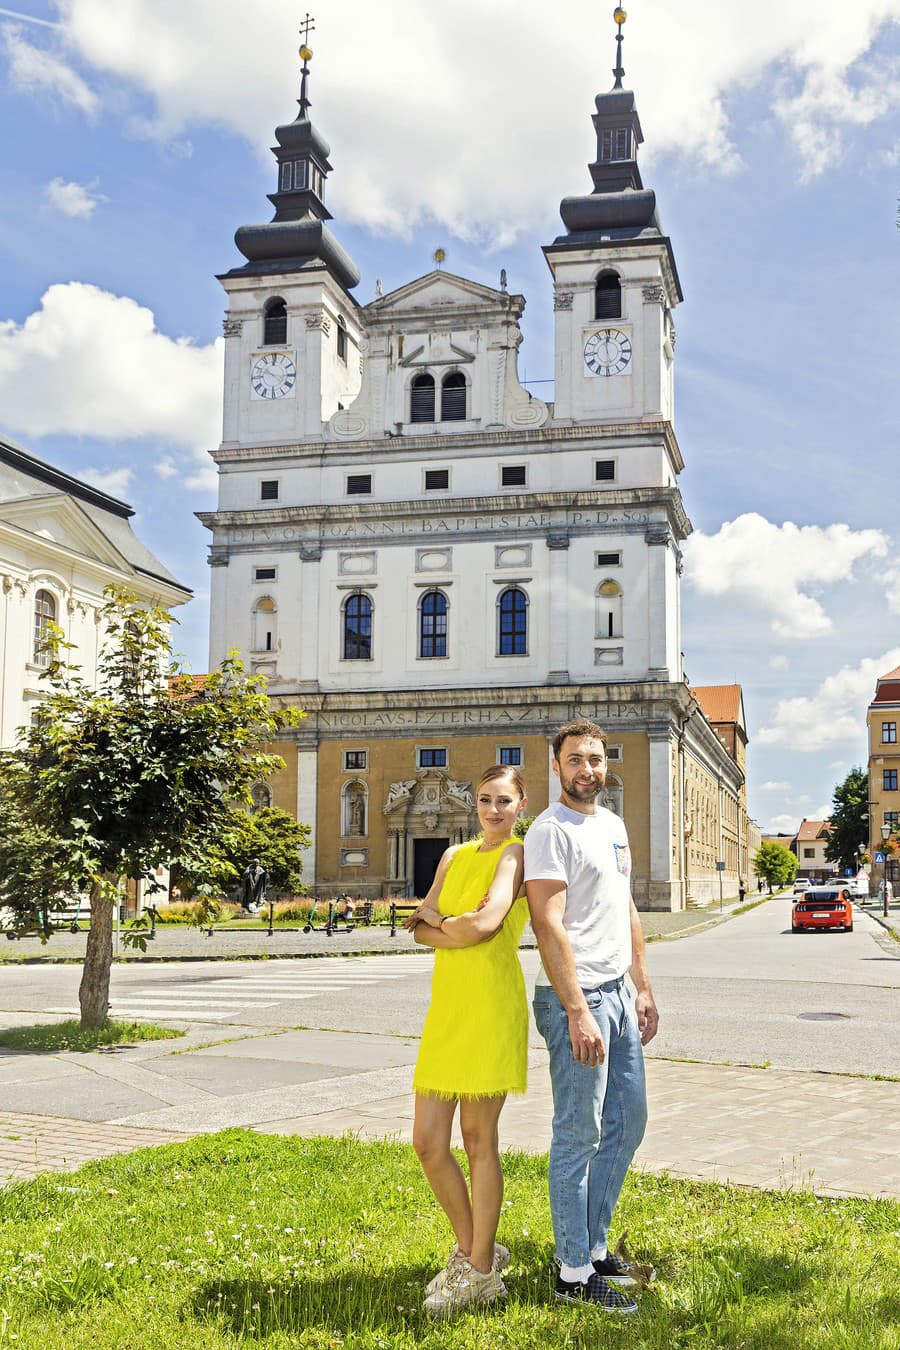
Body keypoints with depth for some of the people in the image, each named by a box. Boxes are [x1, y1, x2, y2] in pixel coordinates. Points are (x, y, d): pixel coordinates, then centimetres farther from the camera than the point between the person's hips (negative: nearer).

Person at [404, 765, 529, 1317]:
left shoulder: (517, 854, -5)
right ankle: (471, 1249, 27)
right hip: (446, 1005, 7)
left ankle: (482, 1272, 17)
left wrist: (436, 919, -2)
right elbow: (419, 929, 10)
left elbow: (486, 921, -20)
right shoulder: (455, 856, 17)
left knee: (479, 1140, 3)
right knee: (428, 1142, 7)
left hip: (491, 1007, -7)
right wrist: (456, 930, -11)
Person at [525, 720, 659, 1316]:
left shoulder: (613, 824, 15)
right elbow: (549, 926, -19)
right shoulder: (550, 831, -13)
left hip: (618, 994, 9)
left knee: (628, 1123, 16)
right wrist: (578, 1013, -22)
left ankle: (595, 1245, 29)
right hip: (577, 998, -9)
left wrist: (644, 988, 18)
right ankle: (575, 1272, 8)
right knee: (579, 1137, -2)